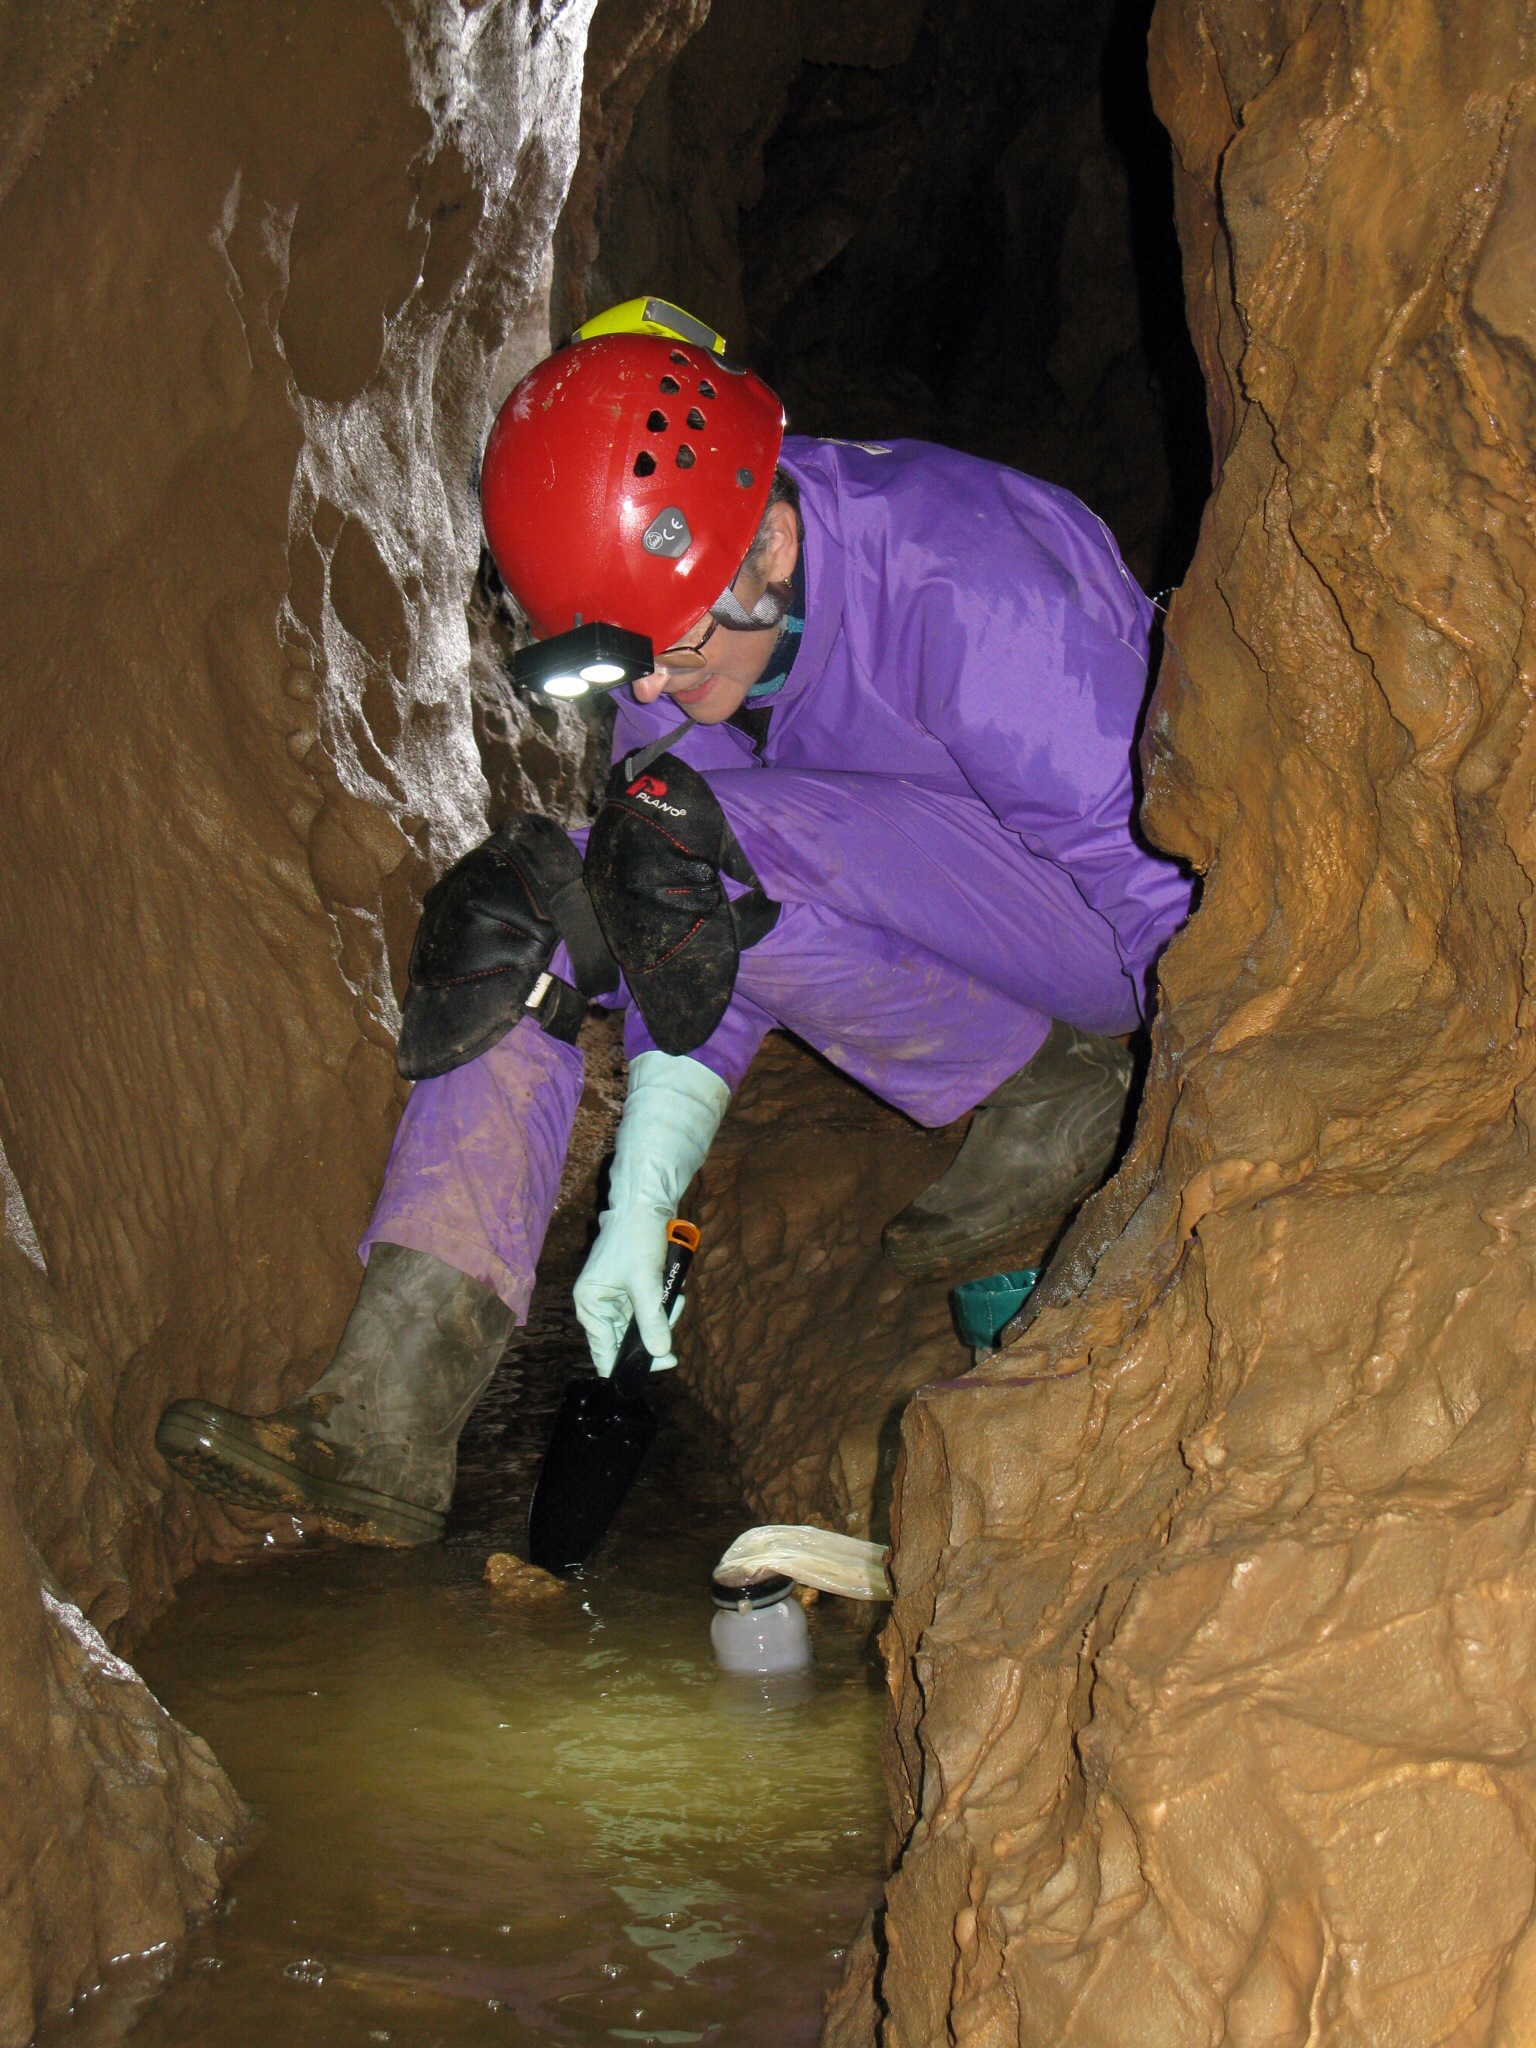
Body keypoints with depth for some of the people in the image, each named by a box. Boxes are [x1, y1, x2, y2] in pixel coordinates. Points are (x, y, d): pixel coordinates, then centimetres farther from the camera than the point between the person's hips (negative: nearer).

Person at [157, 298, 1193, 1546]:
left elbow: (1155, 873, -24)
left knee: (703, 855, -31)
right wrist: (640, 1203, -12)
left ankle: (1051, 1089, -13)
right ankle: (386, 1423, -17)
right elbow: (706, 963, -6)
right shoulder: (680, 608, -7)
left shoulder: (966, 590, -28)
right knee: (517, 919, -9)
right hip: (903, 933, 7)